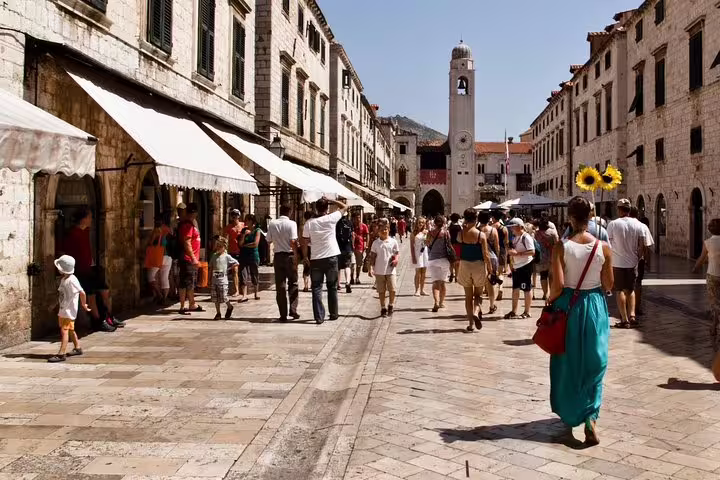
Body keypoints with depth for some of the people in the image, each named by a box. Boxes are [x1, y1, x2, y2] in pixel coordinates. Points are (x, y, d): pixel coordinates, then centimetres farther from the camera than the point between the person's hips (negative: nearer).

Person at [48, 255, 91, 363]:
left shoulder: (72, 280, -21)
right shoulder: (64, 279, 8)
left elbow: (82, 293, -21)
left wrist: (83, 304, -11)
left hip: (69, 310, -10)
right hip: (63, 309, 10)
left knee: (64, 330, -13)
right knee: (70, 330, 20)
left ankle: (61, 354, -15)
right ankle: (77, 348, 34)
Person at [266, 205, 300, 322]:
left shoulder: (272, 224, 1)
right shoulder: (291, 224, -9)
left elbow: (269, 241, 7)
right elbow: (293, 242, -16)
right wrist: (296, 256, -9)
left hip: (278, 255, 3)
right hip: (289, 255, -3)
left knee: (280, 286, 6)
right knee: (293, 284, 13)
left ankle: (283, 314, 5)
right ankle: (293, 310, 6)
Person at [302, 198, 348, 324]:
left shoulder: (310, 223, -4)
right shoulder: (331, 219, -7)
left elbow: (304, 243, -2)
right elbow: (344, 207, 6)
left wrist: (305, 257, 11)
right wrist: (330, 201, 7)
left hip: (316, 259, 0)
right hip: (331, 257, 0)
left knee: (316, 288, 5)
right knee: (332, 287, 13)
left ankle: (319, 316, 1)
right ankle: (333, 314, 20)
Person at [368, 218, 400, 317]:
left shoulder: (393, 242, 1)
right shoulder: (376, 243, 2)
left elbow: (397, 253, 10)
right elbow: (372, 257, 4)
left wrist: (396, 259, -12)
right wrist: (370, 268, -2)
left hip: (390, 270, -1)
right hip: (379, 271, 1)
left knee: (392, 289, -6)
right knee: (381, 291, 8)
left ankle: (391, 306, 17)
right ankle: (383, 308, 20)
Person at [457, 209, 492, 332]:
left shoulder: (461, 234, -7)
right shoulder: (481, 235, -11)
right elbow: (485, 255, -11)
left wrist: (464, 228, 12)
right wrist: (490, 269, -1)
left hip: (465, 265, 1)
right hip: (479, 266, -1)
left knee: (468, 296, 12)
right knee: (478, 294, 14)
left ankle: (470, 323, 11)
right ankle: (476, 313, -13)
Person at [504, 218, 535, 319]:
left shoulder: (526, 238, -14)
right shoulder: (514, 237, 12)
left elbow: (532, 252, -22)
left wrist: (518, 253, -25)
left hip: (525, 266, -9)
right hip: (516, 267, 9)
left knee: (527, 289, 1)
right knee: (515, 289, 13)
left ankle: (527, 312, 9)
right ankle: (513, 311, 21)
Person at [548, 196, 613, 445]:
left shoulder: (561, 247, -13)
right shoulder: (603, 247, -8)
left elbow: (558, 285, -16)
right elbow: (608, 284, -1)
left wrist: (550, 299, 3)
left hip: (568, 306, -1)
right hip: (595, 306, 1)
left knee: (567, 362, 16)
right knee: (594, 364, 9)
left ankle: (568, 412, 30)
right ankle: (590, 417, -5)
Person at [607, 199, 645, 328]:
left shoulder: (613, 224, -11)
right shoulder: (638, 224, -1)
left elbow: (607, 244, -8)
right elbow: (642, 245, 0)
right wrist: (637, 258, 12)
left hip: (617, 263, -3)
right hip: (632, 263, 3)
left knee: (620, 291, 5)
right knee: (630, 290, 19)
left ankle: (624, 319, 3)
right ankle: (632, 315, 7)